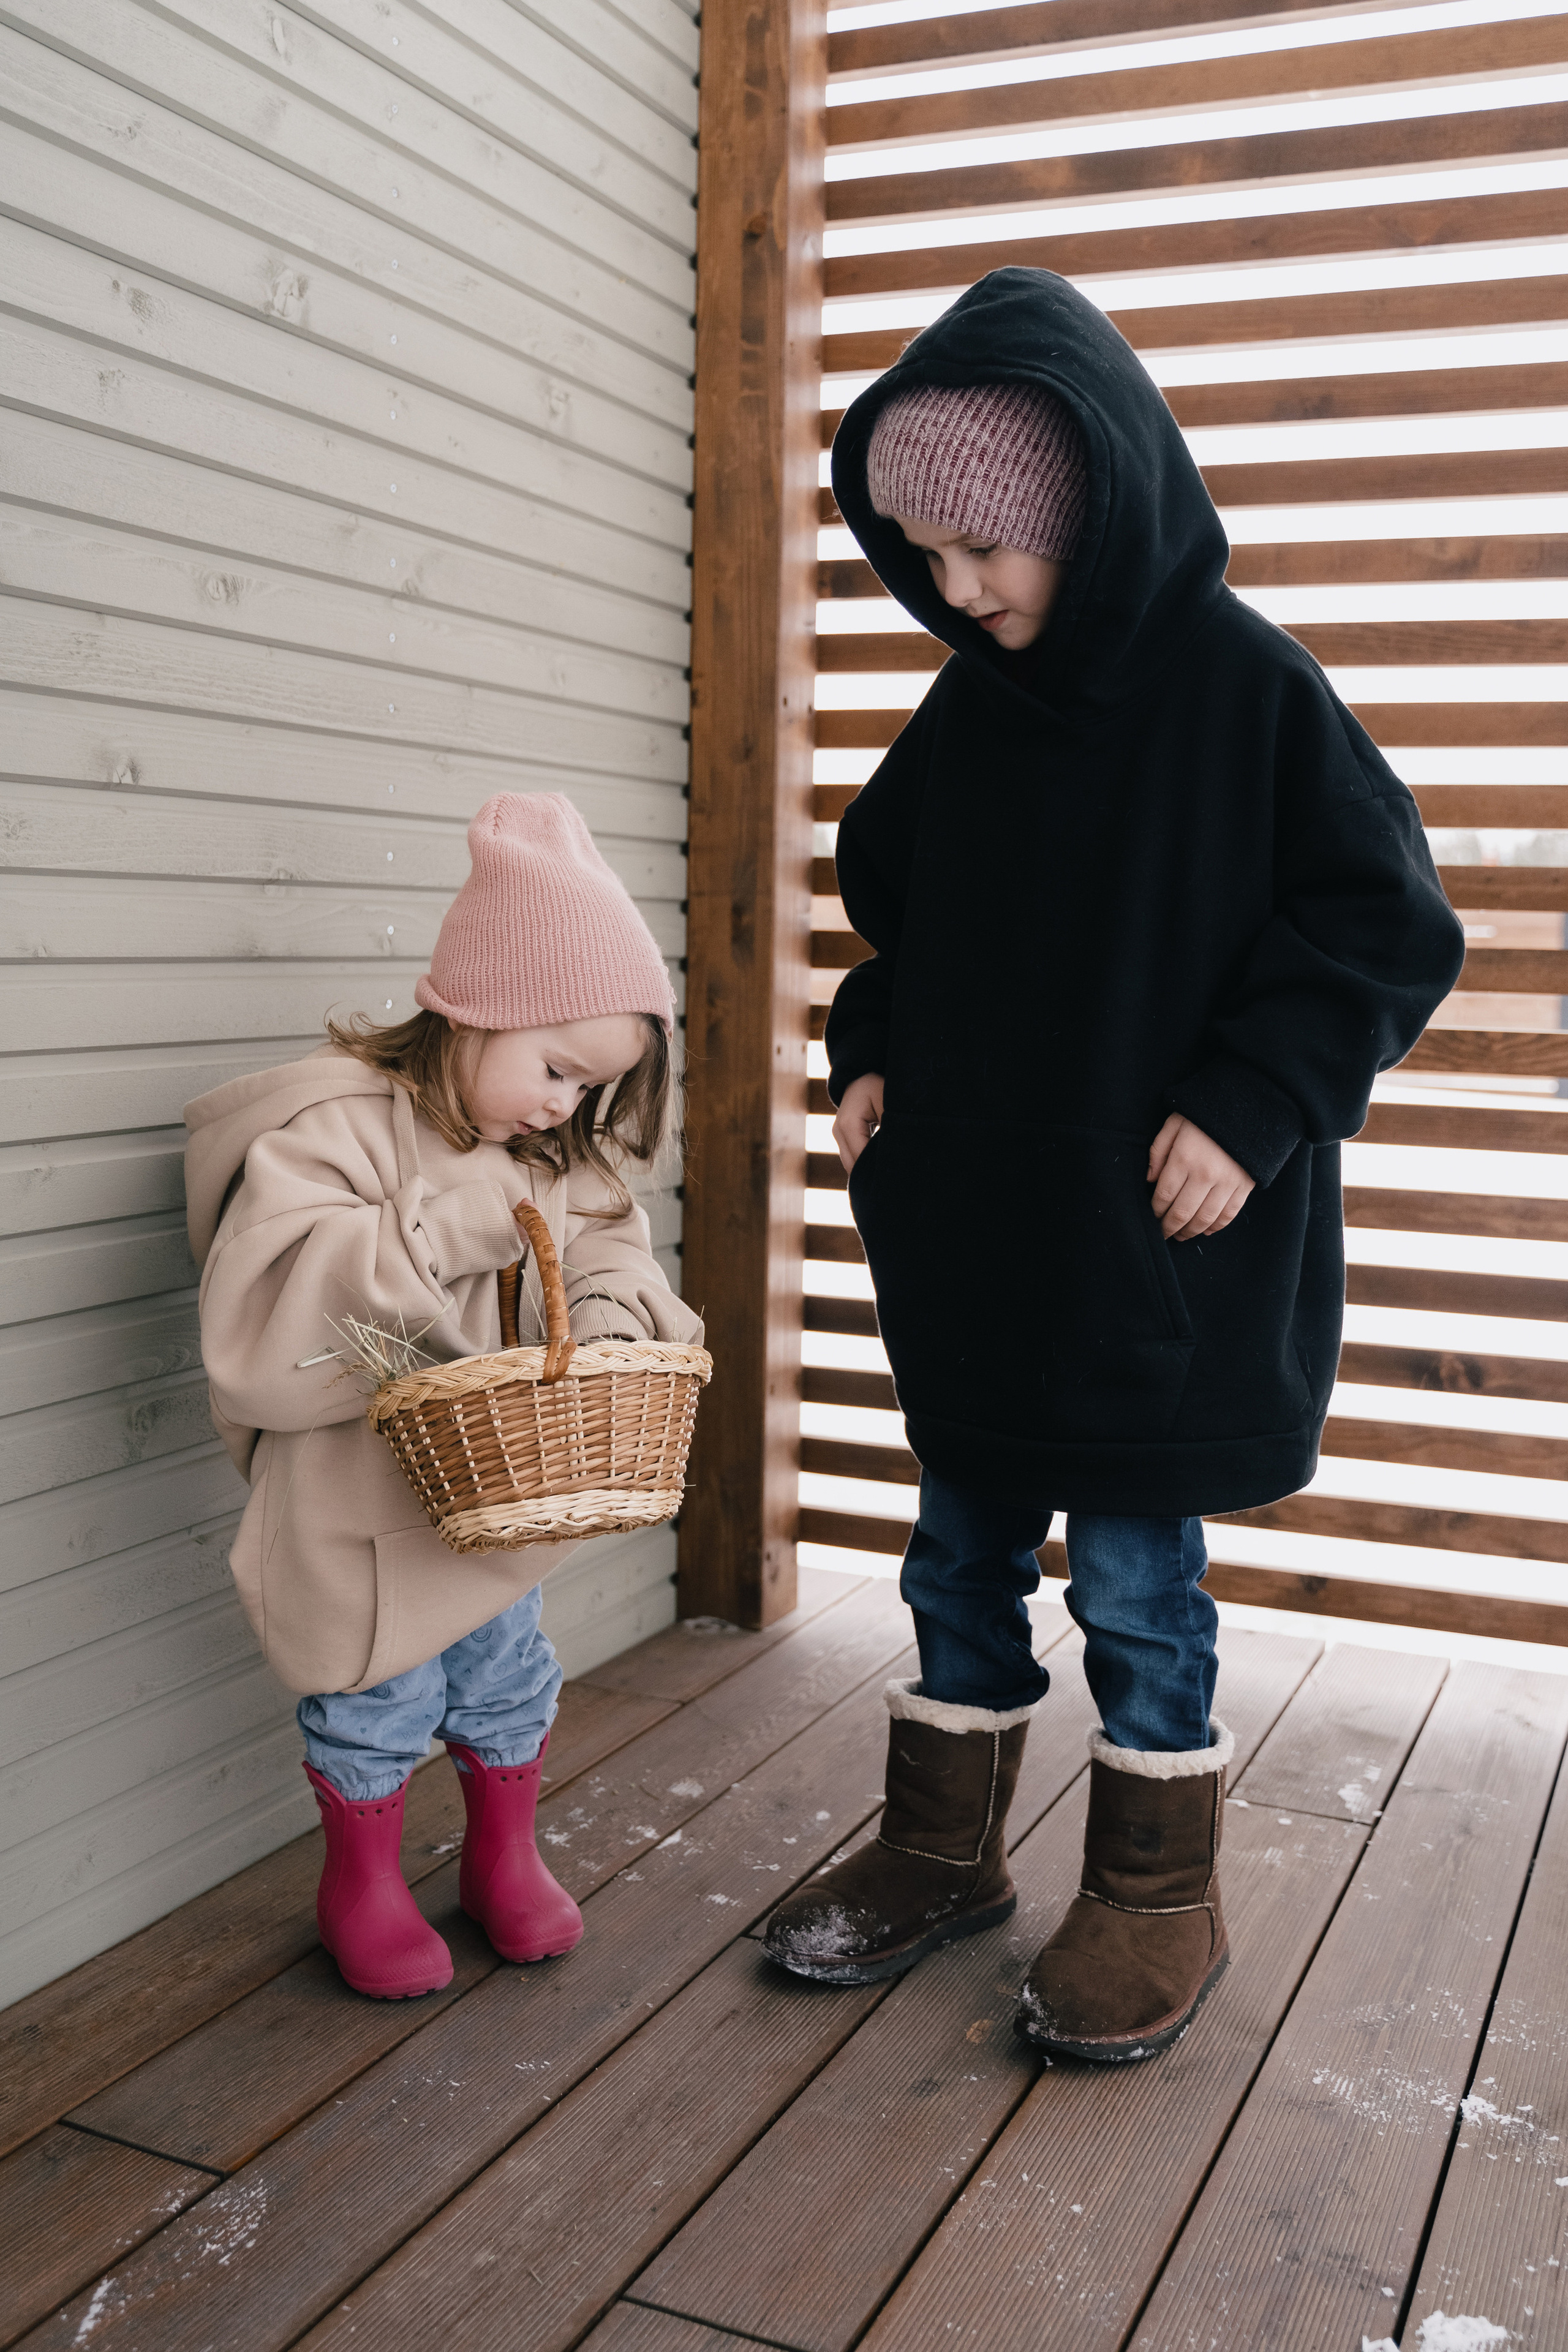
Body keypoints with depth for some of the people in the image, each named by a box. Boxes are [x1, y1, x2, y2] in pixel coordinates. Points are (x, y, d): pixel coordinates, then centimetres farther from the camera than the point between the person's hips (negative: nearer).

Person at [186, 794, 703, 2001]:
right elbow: (264, 1314, -32)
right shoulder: (329, 1128, -22)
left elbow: (607, 1242, 6)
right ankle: (363, 1885, 36)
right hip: (359, 1516, -6)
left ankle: (505, 1856, 45)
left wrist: (608, 1315, -19)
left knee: (510, 1685, 22)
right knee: (376, 1712, 11)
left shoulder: (558, 1156, 1)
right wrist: (455, 1218, -34)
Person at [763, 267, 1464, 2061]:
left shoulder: (1241, 685, -10)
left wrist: (1251, 1106, -16)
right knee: (960, 1549, 14)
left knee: (1136, 1574, 5)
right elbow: (892, 906, 21)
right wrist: (872, 1053, 6)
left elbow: (1388, 926, -9)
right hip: (966, 1214, 6)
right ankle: (941, 1852, 32)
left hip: (1153, 1236, -6)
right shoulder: (967, 710, 7)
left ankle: (1156, 1897, 25)